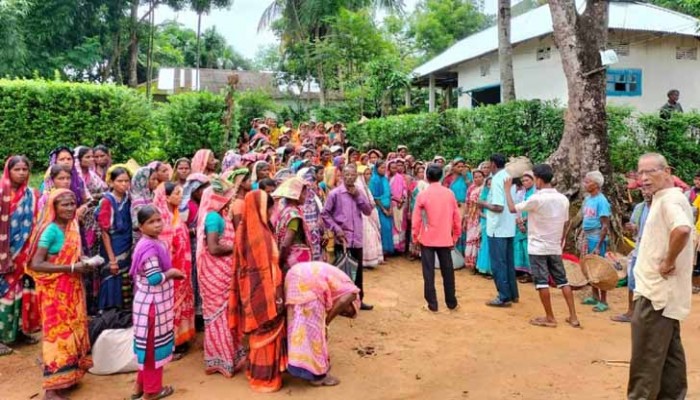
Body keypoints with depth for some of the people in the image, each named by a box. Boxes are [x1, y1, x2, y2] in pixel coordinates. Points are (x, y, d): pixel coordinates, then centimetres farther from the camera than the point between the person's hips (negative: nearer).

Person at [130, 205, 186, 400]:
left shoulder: (155, 243, 8)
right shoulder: (149, 247, -23)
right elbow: (155, 278, -27)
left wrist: (171, 273, 4)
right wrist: (172, 273, -12)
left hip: (155, 302, 10)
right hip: (152, 304, -10)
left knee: (148, 345, 21)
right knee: (153, 346, 4)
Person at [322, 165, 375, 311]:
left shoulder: (358, 193, 11)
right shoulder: (334, 193, -6)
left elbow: (368, 211, 3)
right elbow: (325, 214, -6)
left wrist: (358, 196, -7)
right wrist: (336, 229, -13)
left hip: (357, 238, 5)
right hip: (342, 239, -5)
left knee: (357, 270, 13)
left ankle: (358, 300, 26)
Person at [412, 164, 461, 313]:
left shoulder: (423, 195, -8)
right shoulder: (449, 193, -1)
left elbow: (416, 219, -6)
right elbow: (457, 217, 4)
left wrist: (415, 237, 6)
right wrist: (456, 236, 15)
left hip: (427, 239, -2)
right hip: (445, 238, 3)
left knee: (429, 272, 4)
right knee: (448, 271, 11)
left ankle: (432, 304, 5)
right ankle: (451, 303, 19)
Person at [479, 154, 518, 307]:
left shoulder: (497, 180, -16)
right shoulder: (509, 178, 10)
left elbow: (498, 207, -23)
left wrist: (484, 204, -8)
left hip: (497, 228, -9)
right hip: (509, 227, 9)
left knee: (498, 264, 0)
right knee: (508, 262, 16)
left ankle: (504, 297, 4)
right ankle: (513, 294, 23)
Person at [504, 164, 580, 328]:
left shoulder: (536, 199, -17)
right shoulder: (563, 199, 3)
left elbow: (512, 208, -8)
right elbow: (564, 226, 10)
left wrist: (507, 189, 4)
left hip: (538, 248, -6)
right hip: (555, 248, 6)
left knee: (542, 282, 2)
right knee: (562, 281, 13)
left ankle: (550, 318, 7)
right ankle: (573, 317, 14)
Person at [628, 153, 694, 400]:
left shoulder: (669, 199, -17)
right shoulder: (664, 199, 14)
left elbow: (682, 230, -36)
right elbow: (666, 237, 25)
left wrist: (669, 262, -24)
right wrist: (669, 261, 12)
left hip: (656, 290, -10)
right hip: (662, 289, 10)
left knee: (645, 356, -3)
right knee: (668, 351, 17)